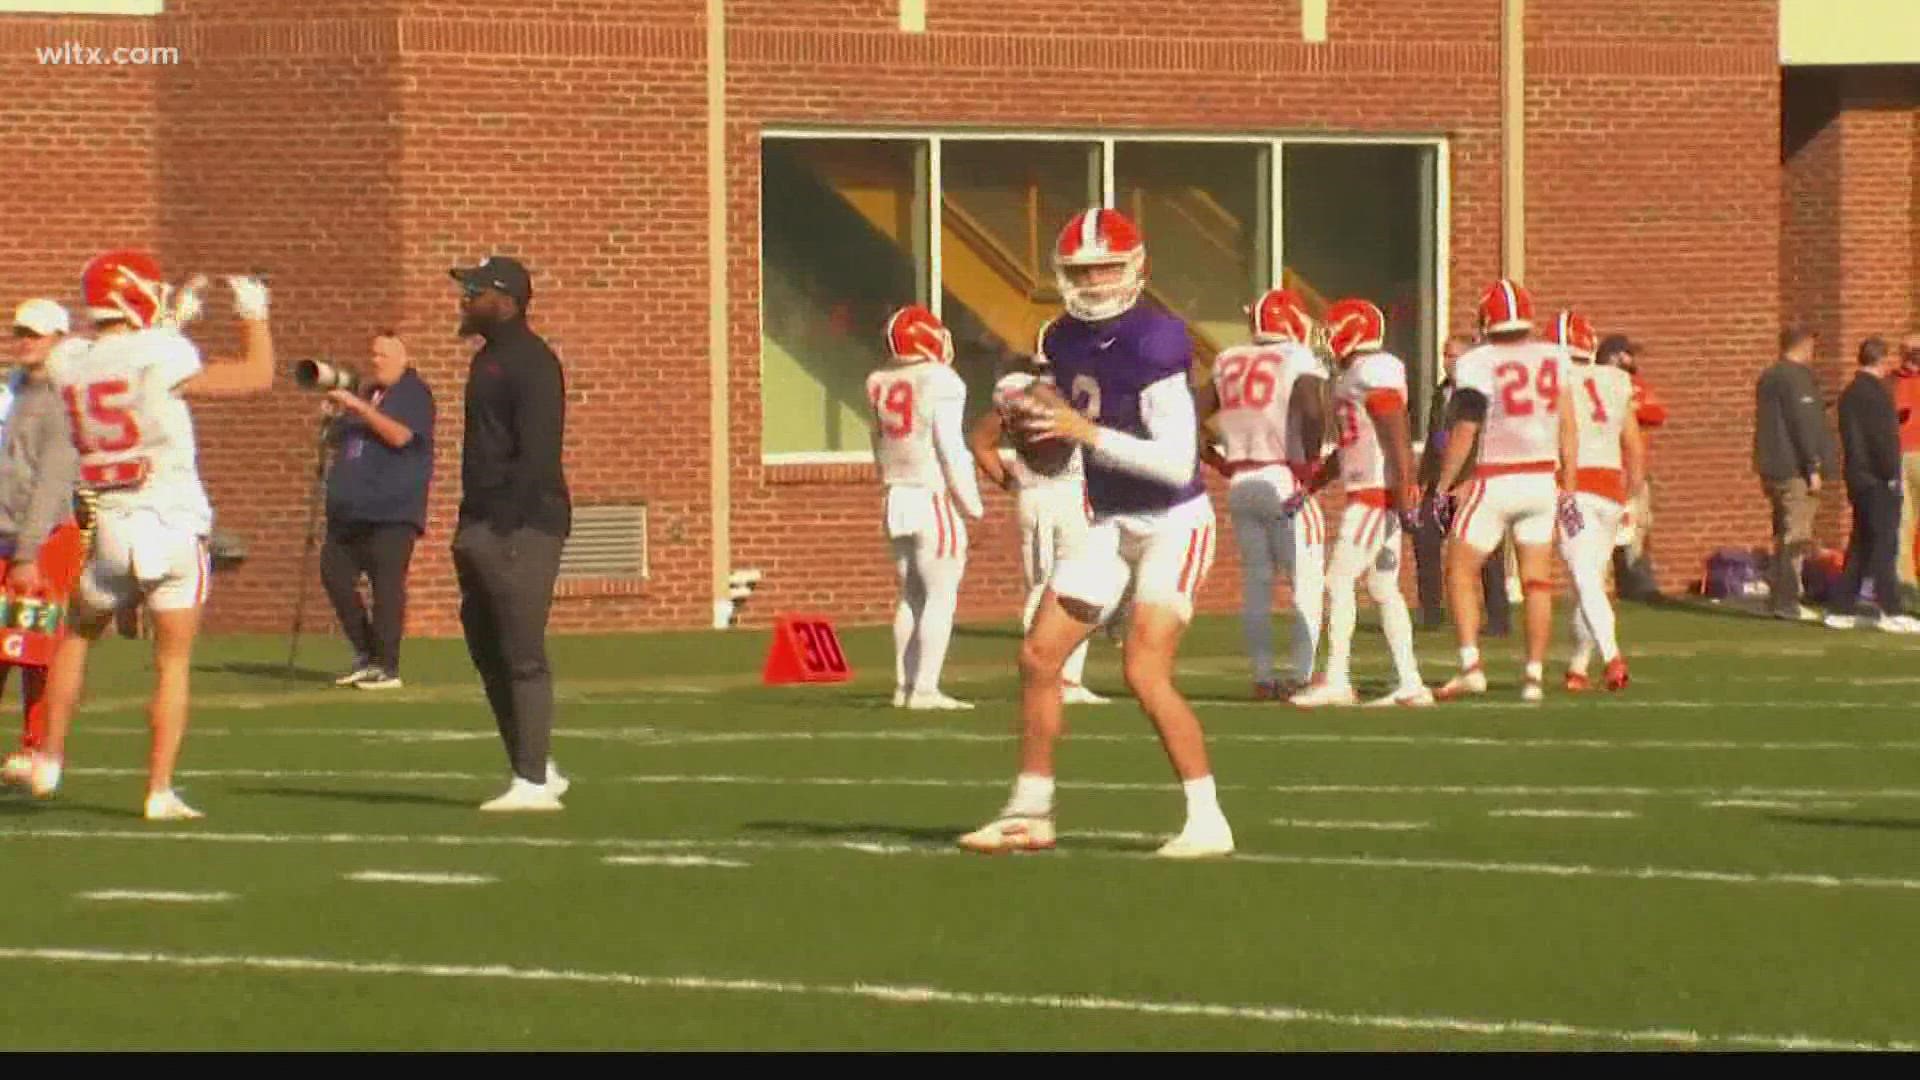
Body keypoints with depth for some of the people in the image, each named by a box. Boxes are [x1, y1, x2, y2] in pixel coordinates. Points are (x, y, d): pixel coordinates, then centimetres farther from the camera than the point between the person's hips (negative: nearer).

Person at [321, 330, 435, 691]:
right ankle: (366, 656, 13)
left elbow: (399, 435, -17)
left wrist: (359, 407, -20)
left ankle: (387, 667, -8)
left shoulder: (413, 393, -1)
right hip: (350, 509, 8)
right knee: (334, 574, 3)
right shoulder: (364, 392, 22)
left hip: (391, 511, -8)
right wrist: (338, 411, 6)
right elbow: (341, 439, 25)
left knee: (386, 584, -10)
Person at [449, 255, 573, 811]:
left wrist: (506, 525, -22)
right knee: (489, 654, 11)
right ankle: (537, 770, 18)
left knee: (522, 656, -10)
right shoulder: (488, 359, 19)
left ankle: (533, 782, -9)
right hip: (483, 527, 10)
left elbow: (536, 453, -19)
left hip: (522, 527, -10)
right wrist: (471, 525, 17)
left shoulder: (531, 363, -12)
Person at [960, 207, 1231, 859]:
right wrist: (1038, 427, -5)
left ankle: (1207, 821, -10)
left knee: (1145, 672, -18)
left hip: (1173, 523, -8)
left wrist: (1086, 432, -29)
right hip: (1111, 526, 8)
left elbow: (1177, 462, -25)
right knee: (1039, 656, 6)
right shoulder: (1066, 342, 4)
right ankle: (1030, 813, 18)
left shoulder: (1154, 343, -21)